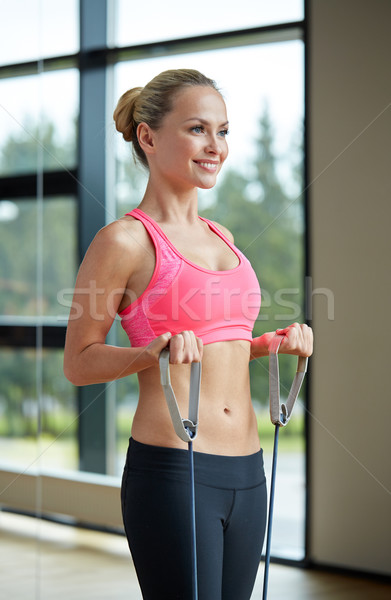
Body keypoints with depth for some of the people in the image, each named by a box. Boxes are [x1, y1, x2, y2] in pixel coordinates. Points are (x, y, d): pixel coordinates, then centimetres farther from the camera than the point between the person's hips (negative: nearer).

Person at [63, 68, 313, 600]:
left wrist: (272, 343, 7)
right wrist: (153, 351, -21)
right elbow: (79, 362, -4)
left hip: (246, 474, 7)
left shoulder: (221, 238, 15)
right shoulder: (125, 241, -7)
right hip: (171, 471, -7)